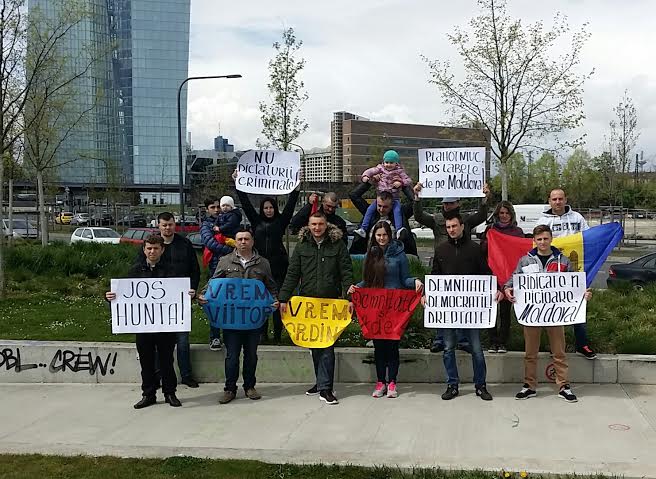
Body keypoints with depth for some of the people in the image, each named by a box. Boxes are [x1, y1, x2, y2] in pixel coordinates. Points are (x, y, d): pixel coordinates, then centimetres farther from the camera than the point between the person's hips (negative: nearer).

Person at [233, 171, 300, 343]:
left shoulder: (281, 221, 8)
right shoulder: (256, 221, 11)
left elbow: (290, 204, 4)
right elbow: (245, 202, 11)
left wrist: (296, 187, -1)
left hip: (279, 266, -1)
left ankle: (277, 335, 5)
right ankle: (262, 333, 11)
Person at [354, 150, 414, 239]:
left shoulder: (399, 171, 1)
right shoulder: (380, 169, 6)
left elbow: (409, 180, 0)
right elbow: (371, 171, 2)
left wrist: (401, 182, -19)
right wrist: (365, 176, -19)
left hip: (394, 198, -2)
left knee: (397, 210, -29)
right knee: (370, 209, -12)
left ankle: (399, 229, -38)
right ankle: (363, 229, -10)